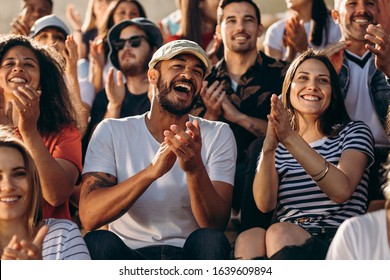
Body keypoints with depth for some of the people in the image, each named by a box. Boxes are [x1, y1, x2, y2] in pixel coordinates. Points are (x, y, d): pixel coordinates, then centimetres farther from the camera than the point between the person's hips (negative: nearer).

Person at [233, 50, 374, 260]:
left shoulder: (354, 132, 12)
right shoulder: (277, 144, 21)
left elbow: (342, 191, -11)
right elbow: (265, 204, 1)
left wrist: (291, 139, -20)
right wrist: (268, 151, -18)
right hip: (285, 243, 3)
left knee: (279, 233, -34)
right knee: (248, 239, -33)